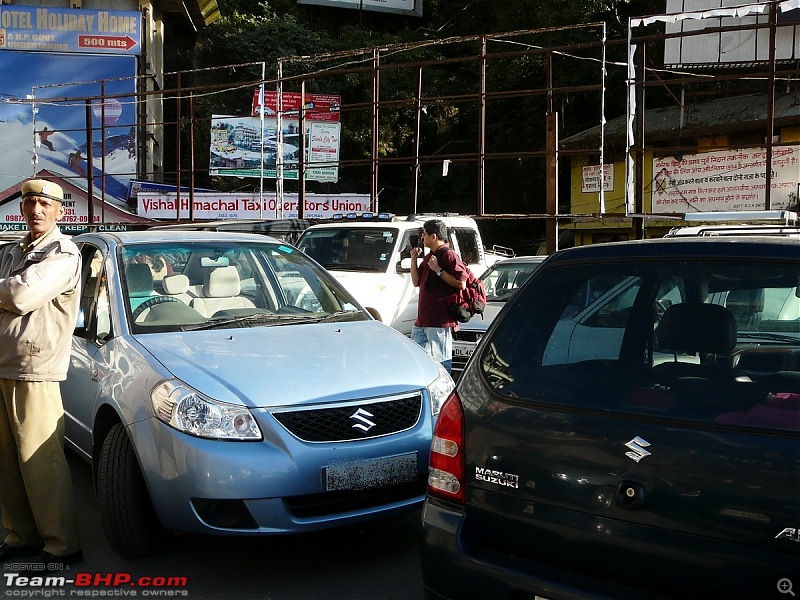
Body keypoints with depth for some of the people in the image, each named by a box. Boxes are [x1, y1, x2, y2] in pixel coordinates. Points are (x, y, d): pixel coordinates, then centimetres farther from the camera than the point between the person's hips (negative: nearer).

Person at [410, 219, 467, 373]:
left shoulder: (448, 255, -10)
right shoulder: (429, 256, 21)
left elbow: (461, 283, -19)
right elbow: (416, 282, 22)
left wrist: (438, 270, -19)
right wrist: (414, 259, 13)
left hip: (439, 320, -10)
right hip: (422, 319, 10)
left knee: (442, 361, -7)